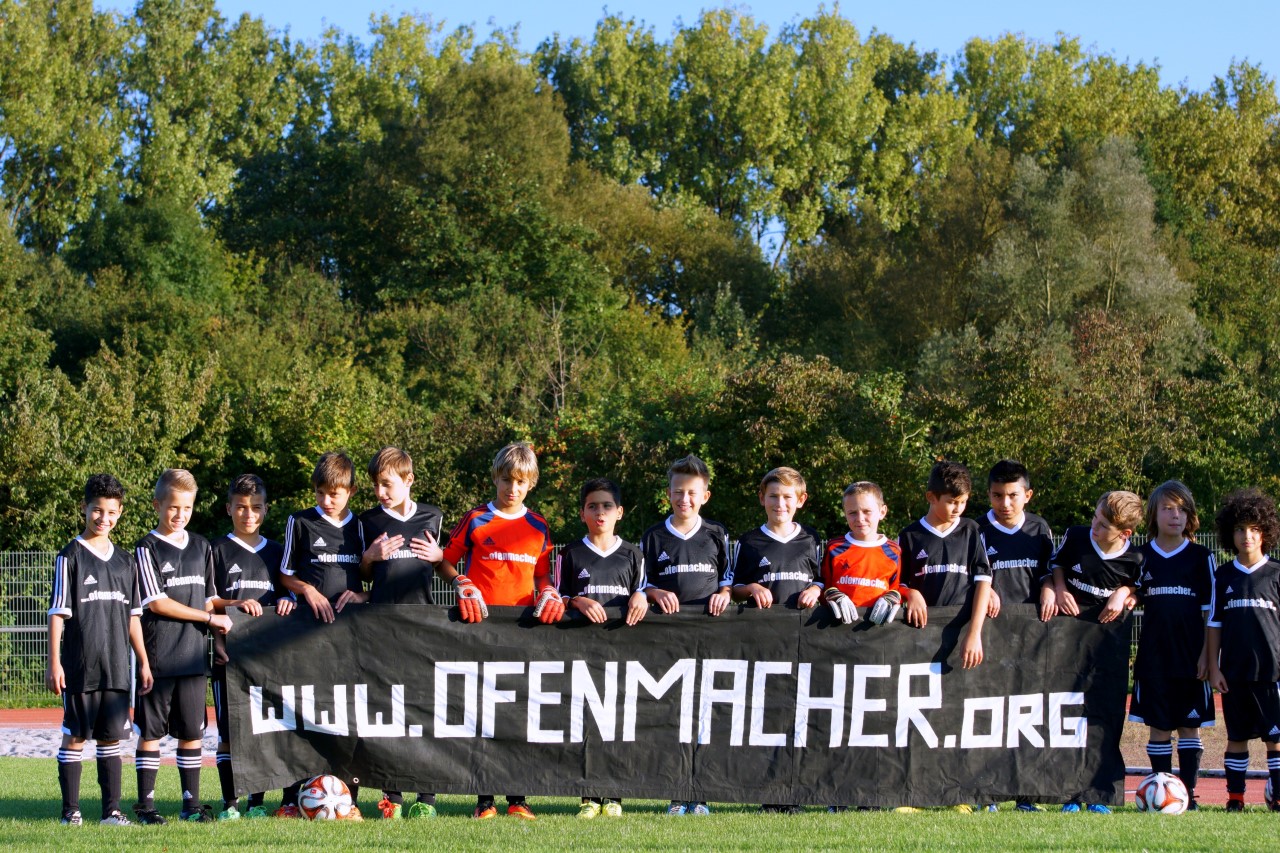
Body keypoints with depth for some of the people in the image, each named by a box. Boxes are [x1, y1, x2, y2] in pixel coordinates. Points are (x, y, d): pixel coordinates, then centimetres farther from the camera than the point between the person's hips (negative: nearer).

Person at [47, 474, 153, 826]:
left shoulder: (124, 560, 13)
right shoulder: (71, 556, -2)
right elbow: (57, 612, -4)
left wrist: (144, 662, 12)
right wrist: (54, 662, -10)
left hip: (117, 665, 4)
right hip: (79, 665, -4)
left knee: (111, 737, 5)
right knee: (75, 736, -1)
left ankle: (112, 810, 7)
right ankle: (71, 809, 3)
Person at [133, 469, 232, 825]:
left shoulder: (201, 546, 14)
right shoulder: (148, 548, -3)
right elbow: (157, 602, -10)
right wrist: (209, 617, -10)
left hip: (194, 655, 4)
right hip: (159, 657, -4)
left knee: (192, 731, 6)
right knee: (151, 731, -1)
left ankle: (191, 802, 11)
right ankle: (145, 804, 3)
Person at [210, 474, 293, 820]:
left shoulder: (275, 553, 16)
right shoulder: (218, 550, 5)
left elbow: (286, 593, 20)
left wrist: (286, 603, -3)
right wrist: (234, 604, -17)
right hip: (229, 652, -3)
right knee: (230, 733, -3)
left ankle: (257, 802, 8)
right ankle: (229, 803, 2)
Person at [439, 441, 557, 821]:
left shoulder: (539, 528, 13)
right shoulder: (475, 521, 5)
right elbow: (445, 562, 10)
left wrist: (548, 594, 0)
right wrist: (462, 586, -7)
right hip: (481, 623, -2)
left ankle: (517, 798, 6)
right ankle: (484, 798, 0)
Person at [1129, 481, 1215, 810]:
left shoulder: (1201, 557, 3)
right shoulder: (1142, 557, 6)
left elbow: (1211, 610, 2)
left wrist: (1207, 653, -5)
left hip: (1191, 656, -1)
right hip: (1154, 655, 1)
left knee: (1189, 725, 1)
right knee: (1158, 725, 2)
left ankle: (1188, 792, 4)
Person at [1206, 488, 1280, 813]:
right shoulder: (1224, 577, 8)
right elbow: (1214, 625, 10)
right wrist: (1214, 668, 3)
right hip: (1234, 672, 2)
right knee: (1237, 736, 6)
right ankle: (1235, 796, 10)